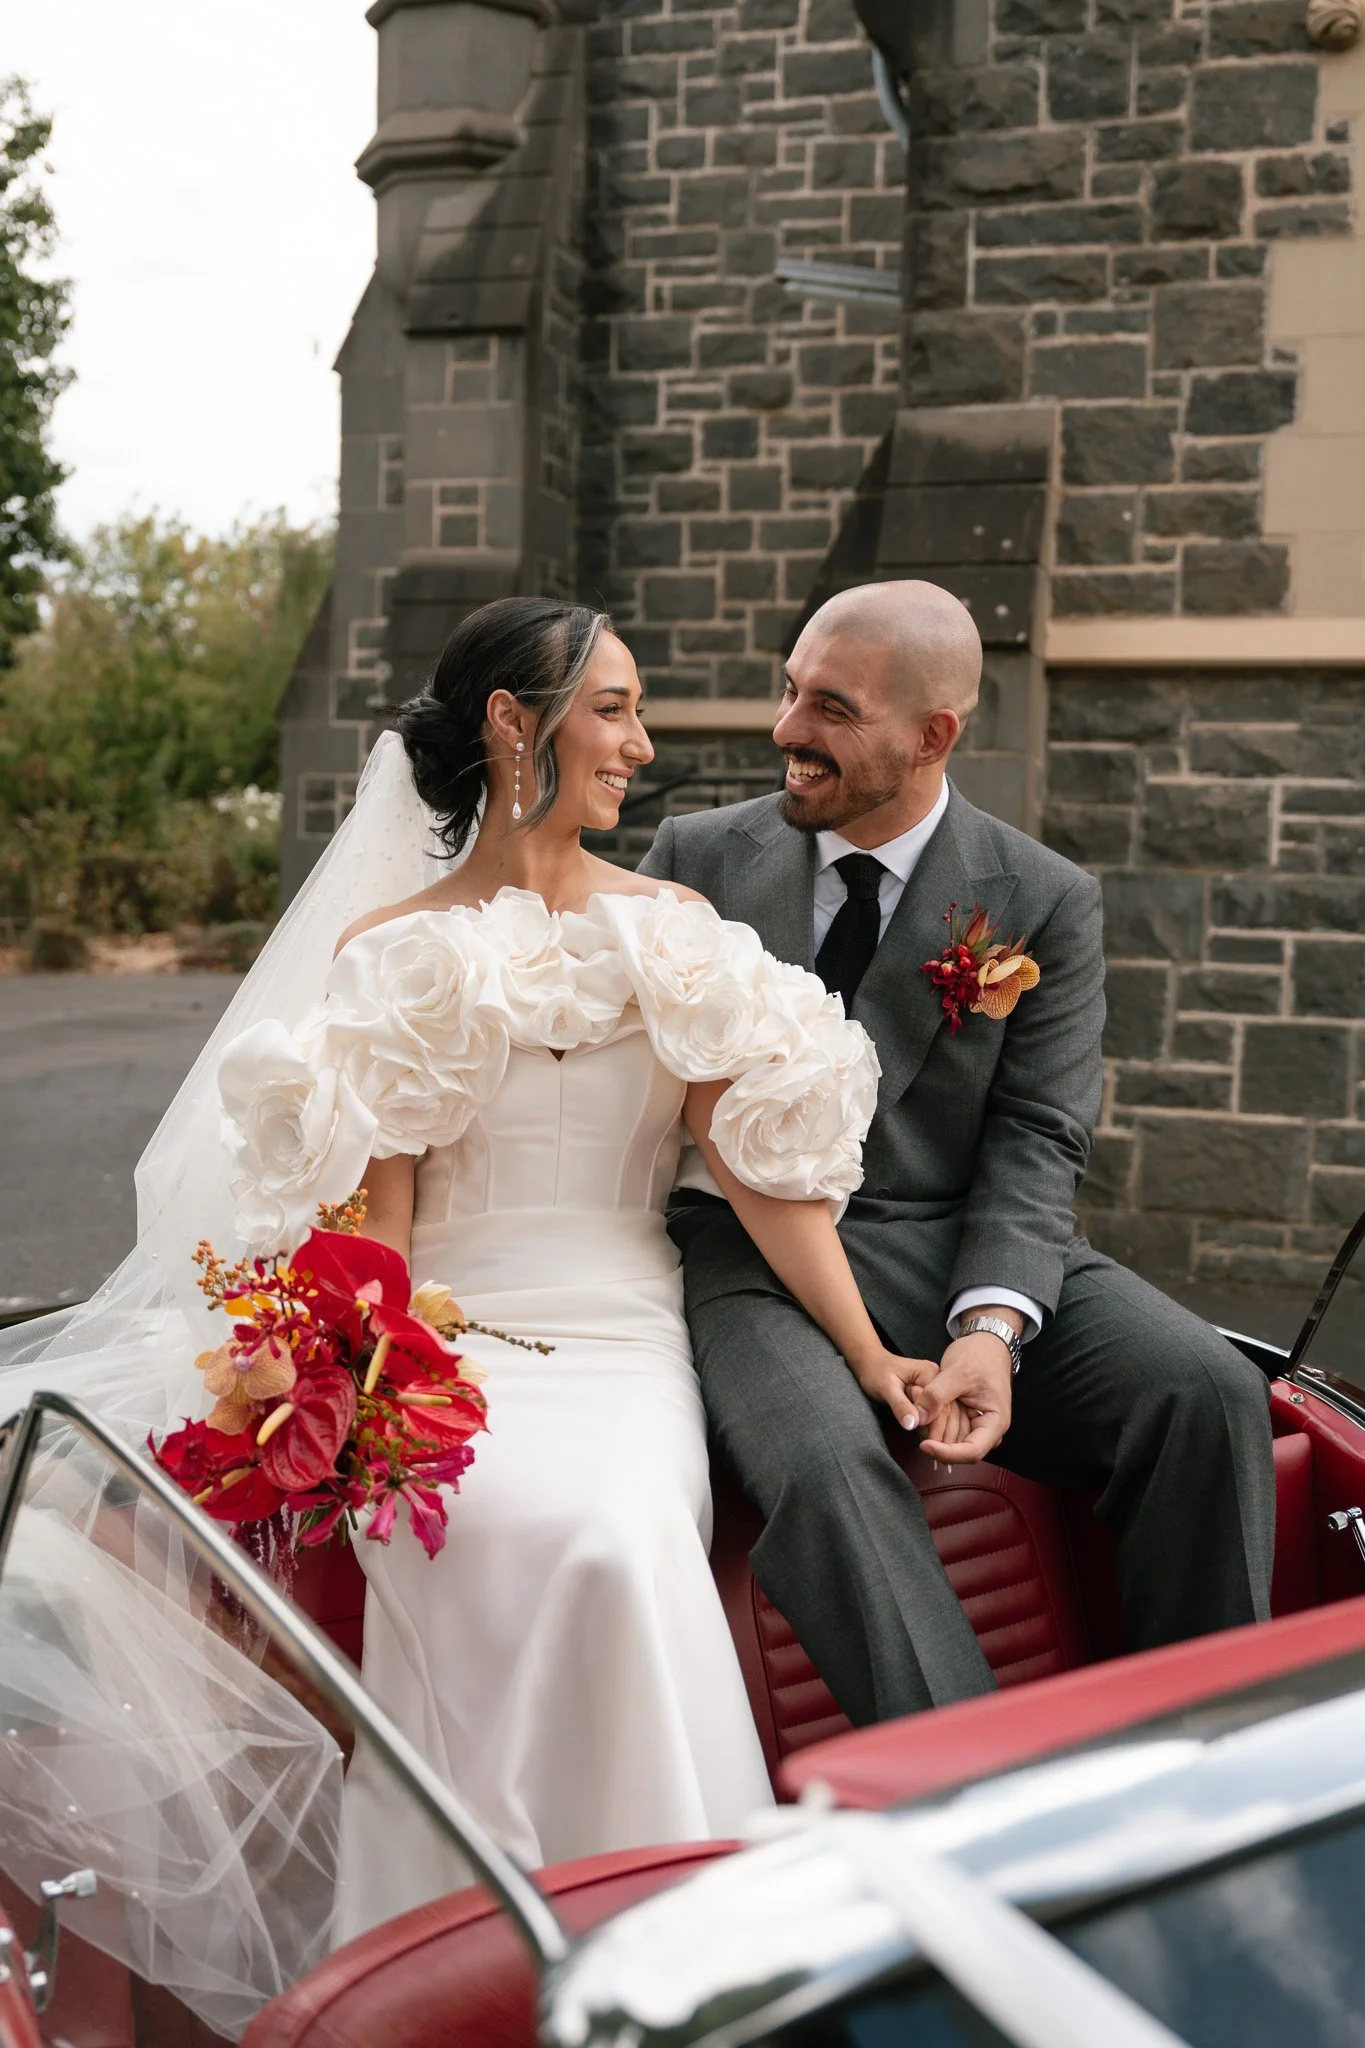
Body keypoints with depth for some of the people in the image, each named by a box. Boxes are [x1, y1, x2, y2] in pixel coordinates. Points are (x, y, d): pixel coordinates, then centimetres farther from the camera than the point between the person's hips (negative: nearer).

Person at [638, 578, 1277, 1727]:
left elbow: (1036, 1140, -1)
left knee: (1211, 1392, -21)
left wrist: (991, 1328, -18)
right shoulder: (697, 857, 9)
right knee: (827, 1464, -33)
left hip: (973, 1248, 1)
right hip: (759, 1261, -1)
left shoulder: (1047, 901, 5)